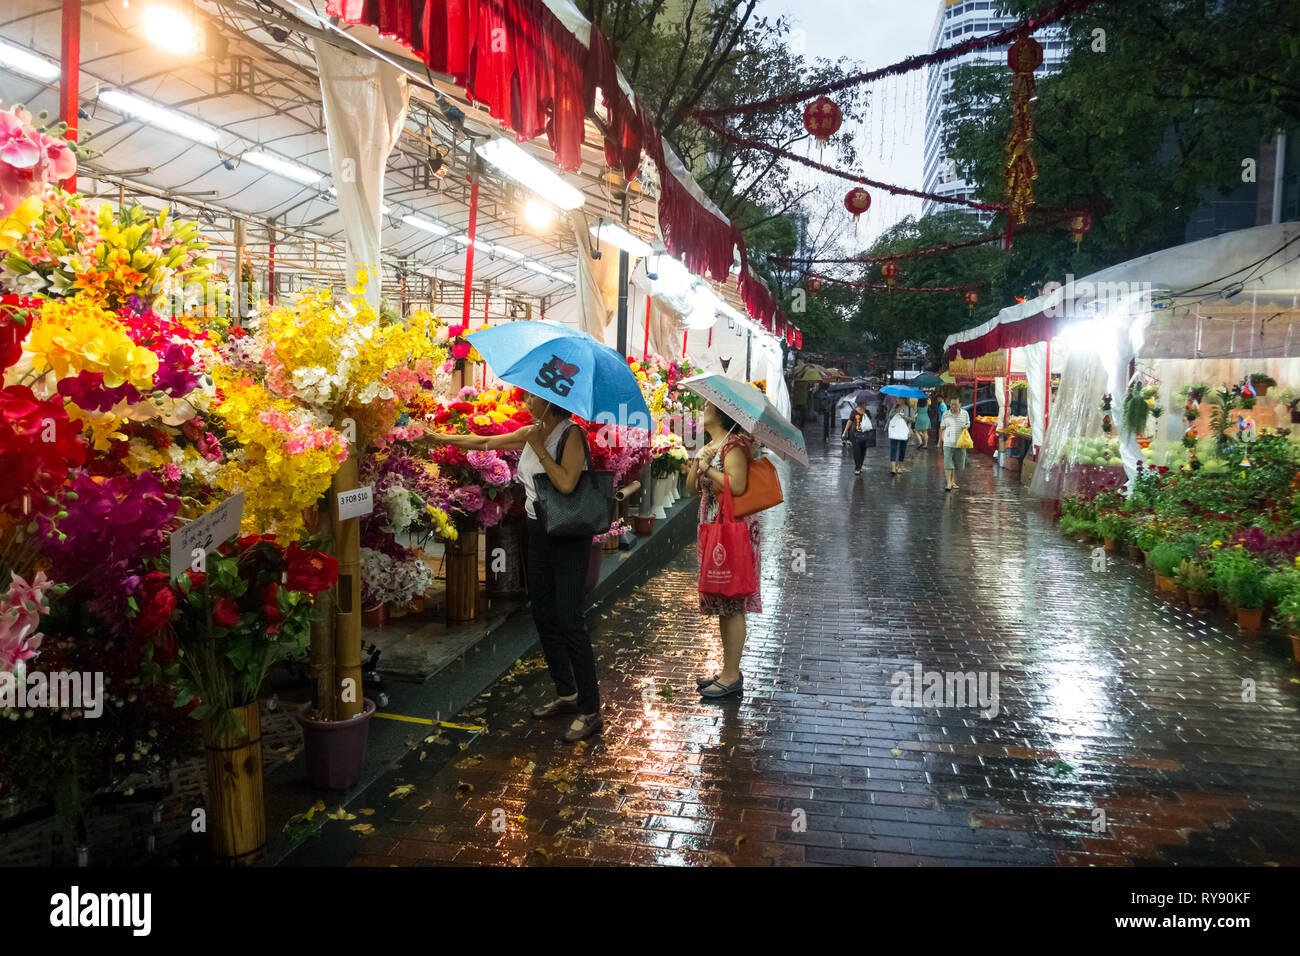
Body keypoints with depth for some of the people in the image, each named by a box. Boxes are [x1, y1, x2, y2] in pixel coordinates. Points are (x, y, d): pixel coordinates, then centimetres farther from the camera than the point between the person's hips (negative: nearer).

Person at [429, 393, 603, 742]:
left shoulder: (571, 435, -14)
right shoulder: (531, 433, 9)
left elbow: (566, 484, -26)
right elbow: (485, 442, 20)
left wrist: (540, 449, -19)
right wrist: (441, 438, 23)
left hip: (569, 537, -8)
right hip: (538, 533, 8)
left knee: (569, 620, -10)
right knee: (543, 616, 13)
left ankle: (590, 711, -2)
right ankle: (566, 694, 28)